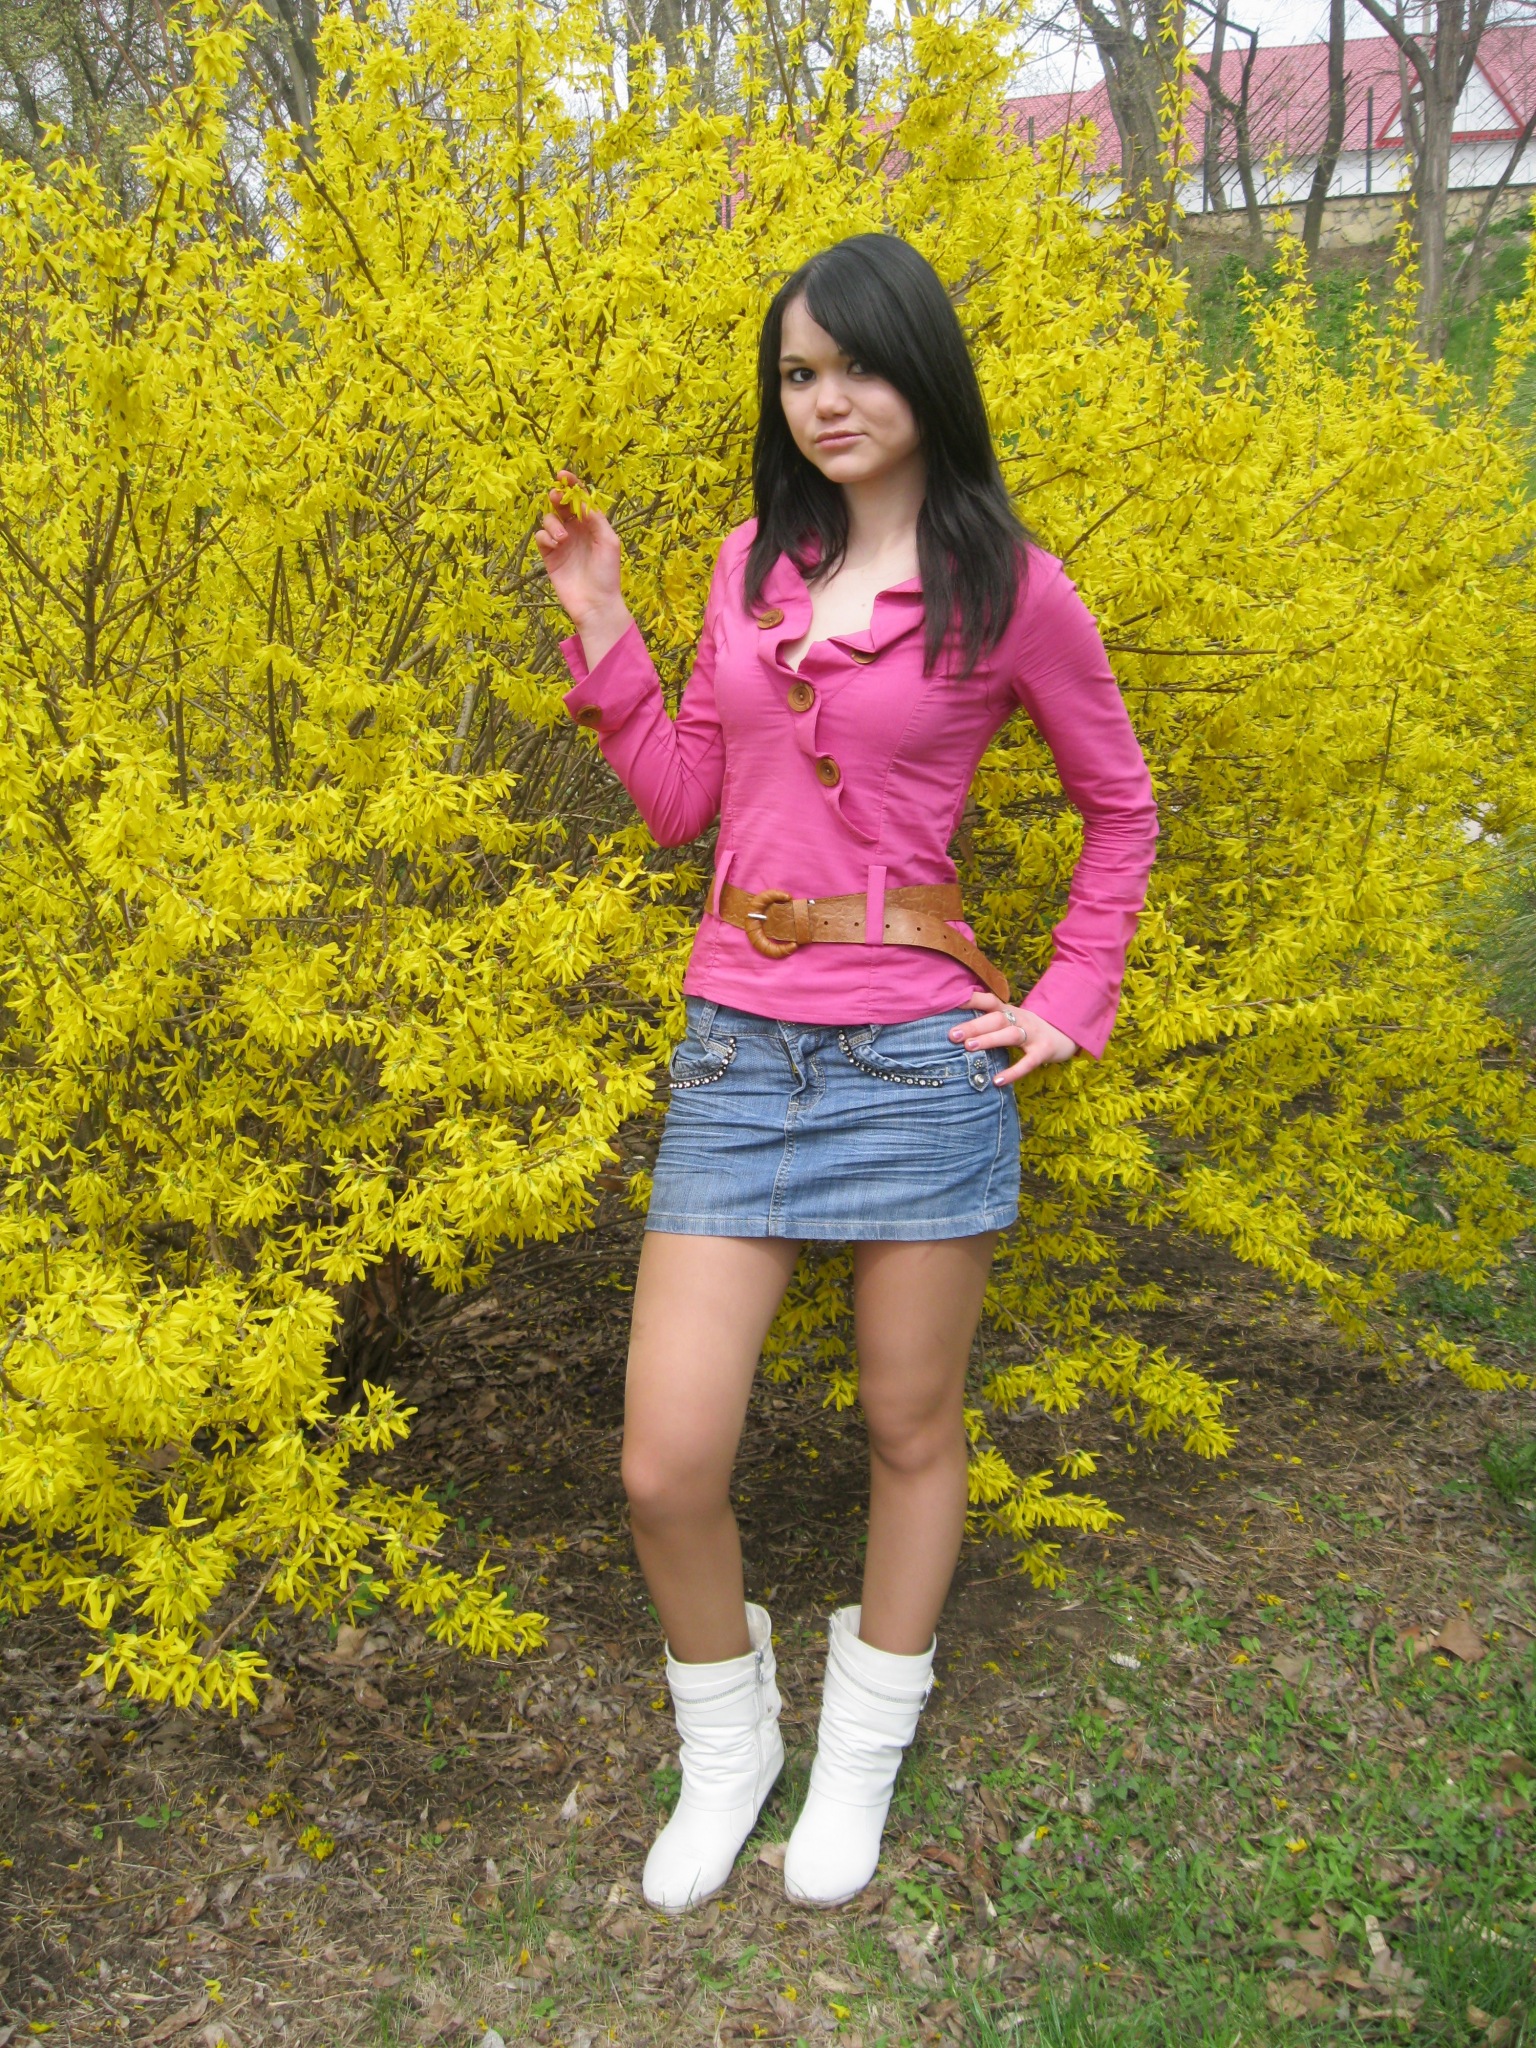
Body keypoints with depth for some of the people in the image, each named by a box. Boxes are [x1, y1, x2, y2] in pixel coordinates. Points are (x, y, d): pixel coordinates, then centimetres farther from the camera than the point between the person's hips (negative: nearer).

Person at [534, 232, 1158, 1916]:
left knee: (911, 1430, 12)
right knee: (663, 1471, -1)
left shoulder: (1012, 587, -2)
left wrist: (1071, 1002, 2)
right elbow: (682, 800, 12)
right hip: (734, 1055, 3)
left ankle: (863, 1753, 37)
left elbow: (1121, 809, 10)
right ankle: (724, 1744, 29)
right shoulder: (751, 562, 10)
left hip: (920, 1058, -3)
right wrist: (599, 624, 4)